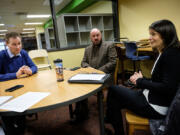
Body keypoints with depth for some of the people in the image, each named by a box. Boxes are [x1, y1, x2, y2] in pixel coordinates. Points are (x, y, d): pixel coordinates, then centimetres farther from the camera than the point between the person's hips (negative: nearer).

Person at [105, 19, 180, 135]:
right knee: (116, 98, 5)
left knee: (113, 89, -2)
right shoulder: (164, 53, 10)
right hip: (150, 96, 9)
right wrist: (142, 79, -1)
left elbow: (168, 88, -24)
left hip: (157, 107, -9)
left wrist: (140, 82, -15)